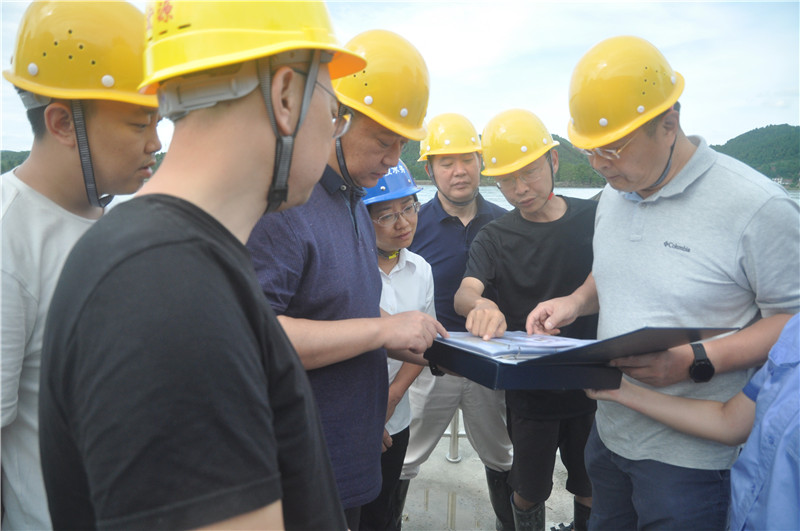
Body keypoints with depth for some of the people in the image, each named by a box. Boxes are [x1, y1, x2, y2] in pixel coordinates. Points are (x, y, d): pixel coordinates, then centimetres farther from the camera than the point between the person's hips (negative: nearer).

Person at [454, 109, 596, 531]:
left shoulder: (595, 218, -2)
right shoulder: (494, 238, -2)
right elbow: (464, 294, -19)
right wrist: (480, 305, -42)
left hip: (591, 384, 1)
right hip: (528, 391, 0)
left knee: (592, 492, 17)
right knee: (529, 493, 12)